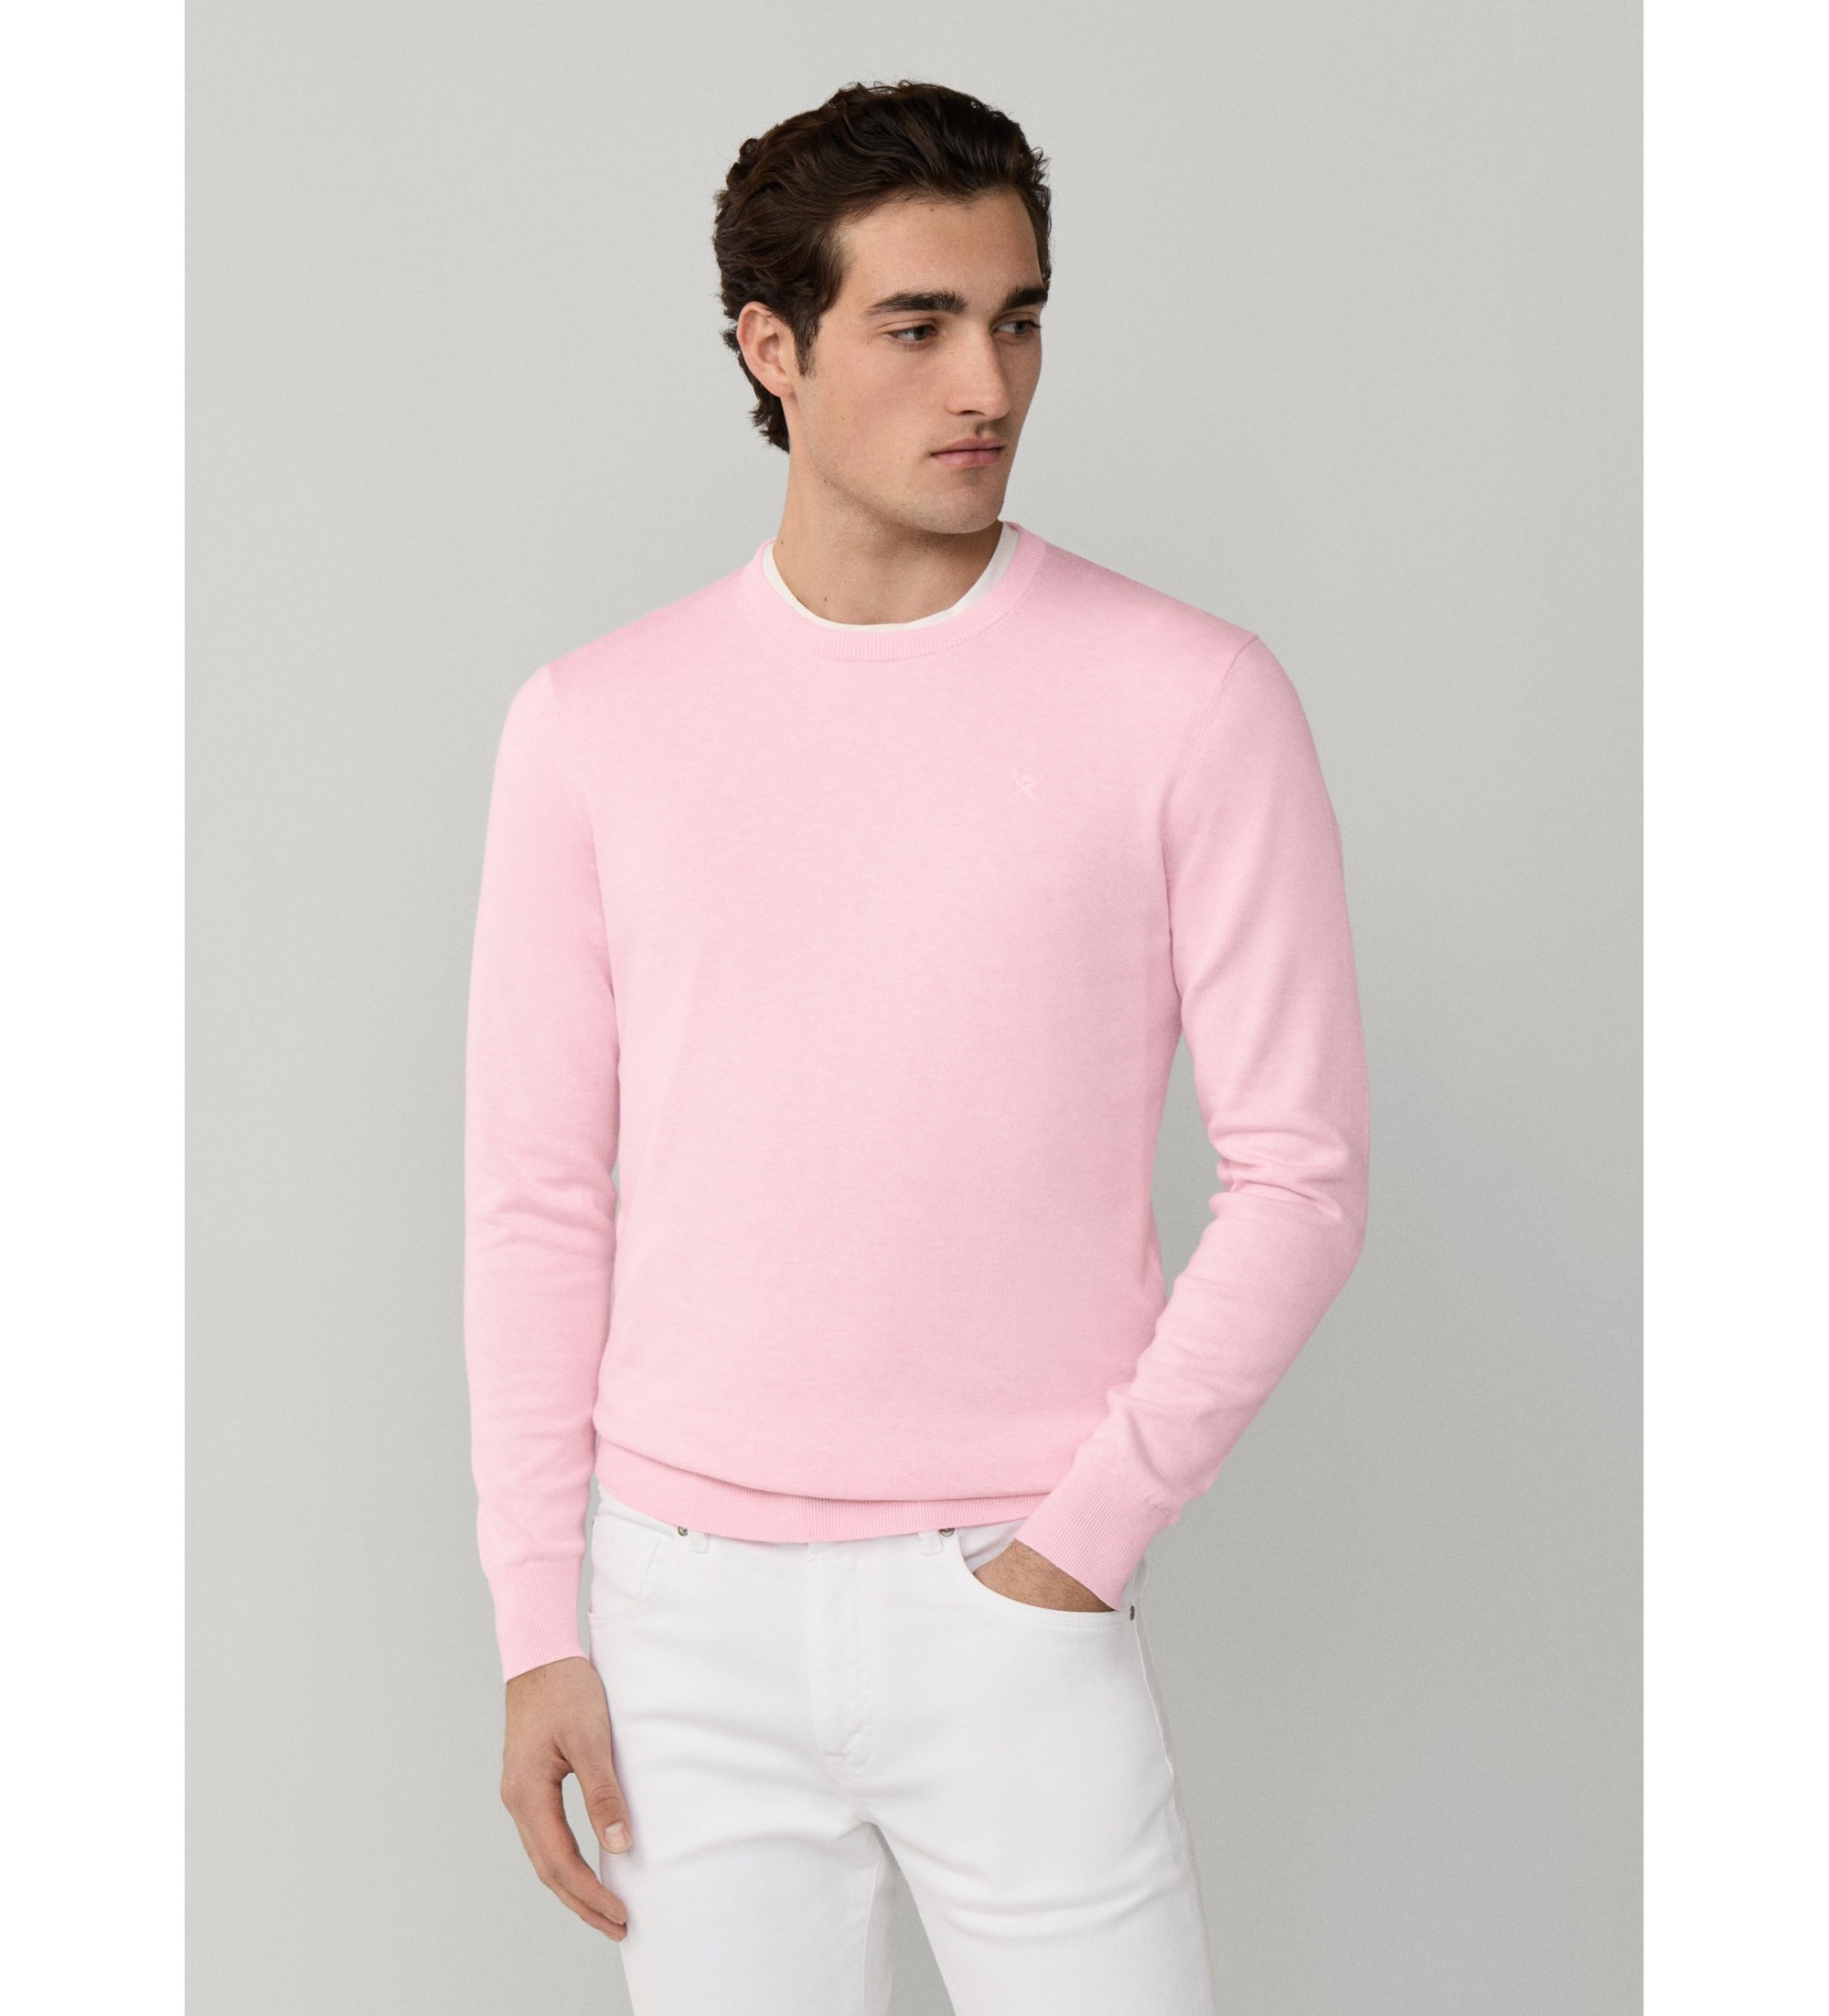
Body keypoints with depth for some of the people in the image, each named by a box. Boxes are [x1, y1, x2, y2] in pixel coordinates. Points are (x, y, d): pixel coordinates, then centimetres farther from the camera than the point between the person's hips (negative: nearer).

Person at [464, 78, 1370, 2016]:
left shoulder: (1192, 700, -5)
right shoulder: (595, 724, 3)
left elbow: (1299, 1173, -5)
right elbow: (535, 1195, 4)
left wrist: (1083, 1543, -10)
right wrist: (539, 1626, 1)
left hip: (1014, 1607, -2)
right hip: (687, 1615, 2)